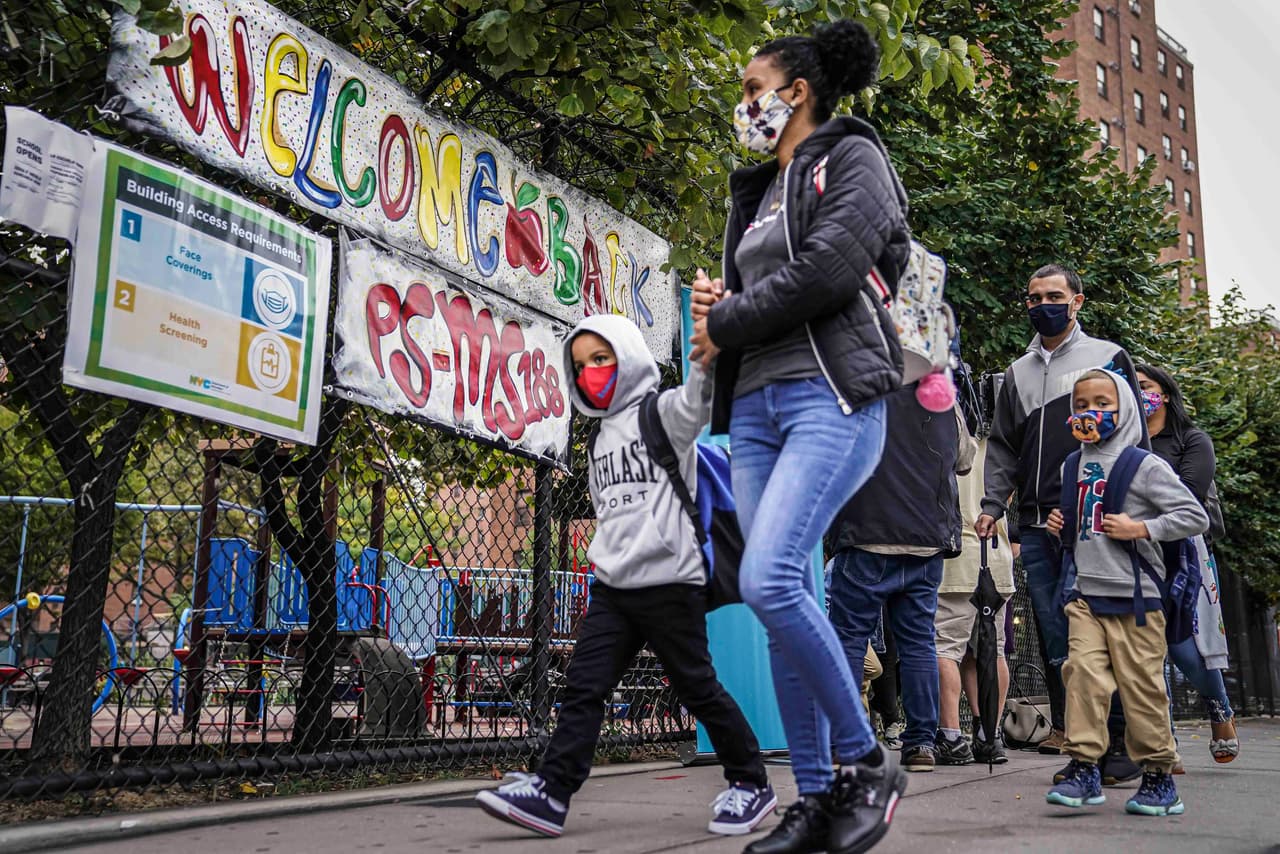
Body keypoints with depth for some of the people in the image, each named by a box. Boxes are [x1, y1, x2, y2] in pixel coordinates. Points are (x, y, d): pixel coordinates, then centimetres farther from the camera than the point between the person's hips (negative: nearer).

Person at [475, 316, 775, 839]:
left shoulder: (662, 413, -2)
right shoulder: (602, 438, 20)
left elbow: (700, 401, -25)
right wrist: (602, 557, 16)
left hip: (669, 580, -7)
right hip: (612, 585, 7)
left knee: (698, 688, 2)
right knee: (583, 687, 0)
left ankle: (751, 784, 18)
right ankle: (550, 794, 0)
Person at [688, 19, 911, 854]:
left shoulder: (852, 158, 3)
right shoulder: (759, 190, 26)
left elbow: (827, 269, -13)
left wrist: (724, 326, -4)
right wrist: (718, 305, 6)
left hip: (831, 394, -8)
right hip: (755, 405, 8)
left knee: (770, 579, -23)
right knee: (787, 598, 2)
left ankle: (868, 762, -6)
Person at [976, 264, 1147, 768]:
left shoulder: (1108, 357, 9)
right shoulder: (1018, 373, 21)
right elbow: (1003, 447, 19)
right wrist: (992, 504, 6)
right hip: (1036, 524, 4)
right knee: (1053, 636, 2)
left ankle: (1120, 738, 1)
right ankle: (1068, 730, 8)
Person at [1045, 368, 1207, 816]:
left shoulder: (1145, 465, -4)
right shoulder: (1074, 466, 14)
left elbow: (1196, 517, -6)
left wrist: (1141, 528, -14)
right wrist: (1061, 527, 8)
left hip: (1134, 596, -4)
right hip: (1084, 594, 5)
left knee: (1141, 685, 0)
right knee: (1083, 673, -7)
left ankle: (1158, 774, 13)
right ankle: (1083, 767, -3)